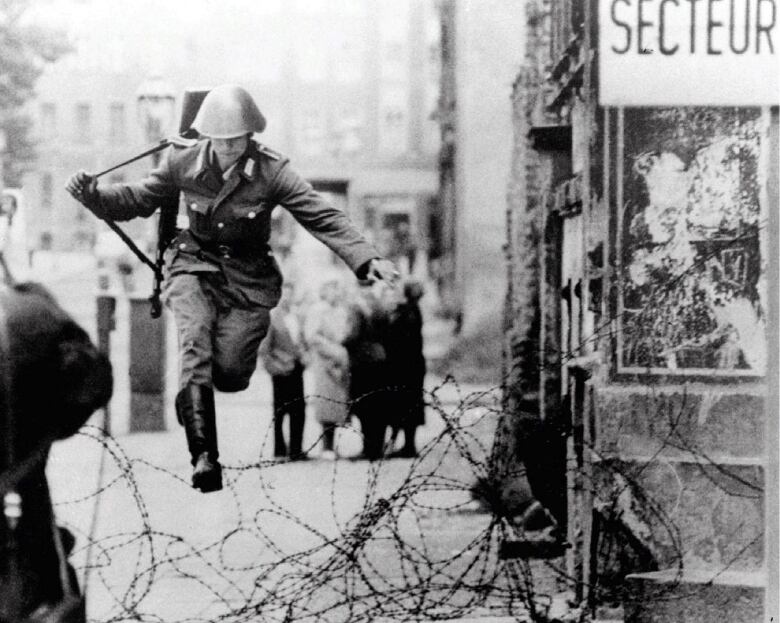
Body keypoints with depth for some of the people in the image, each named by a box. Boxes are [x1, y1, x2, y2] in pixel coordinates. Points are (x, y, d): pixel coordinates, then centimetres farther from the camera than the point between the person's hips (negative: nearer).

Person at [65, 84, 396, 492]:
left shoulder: (271, 172, -12)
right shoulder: (182, 162, -7)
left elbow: (323, 217, -14)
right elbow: (138, 200, 6)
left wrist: (365, 259, -26)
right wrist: (94, 196, -12)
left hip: (247, 276, -1)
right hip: (195, 268, 1)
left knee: (228, 373, -14)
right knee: (195, 346, -26)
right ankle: (203, 456, -32)